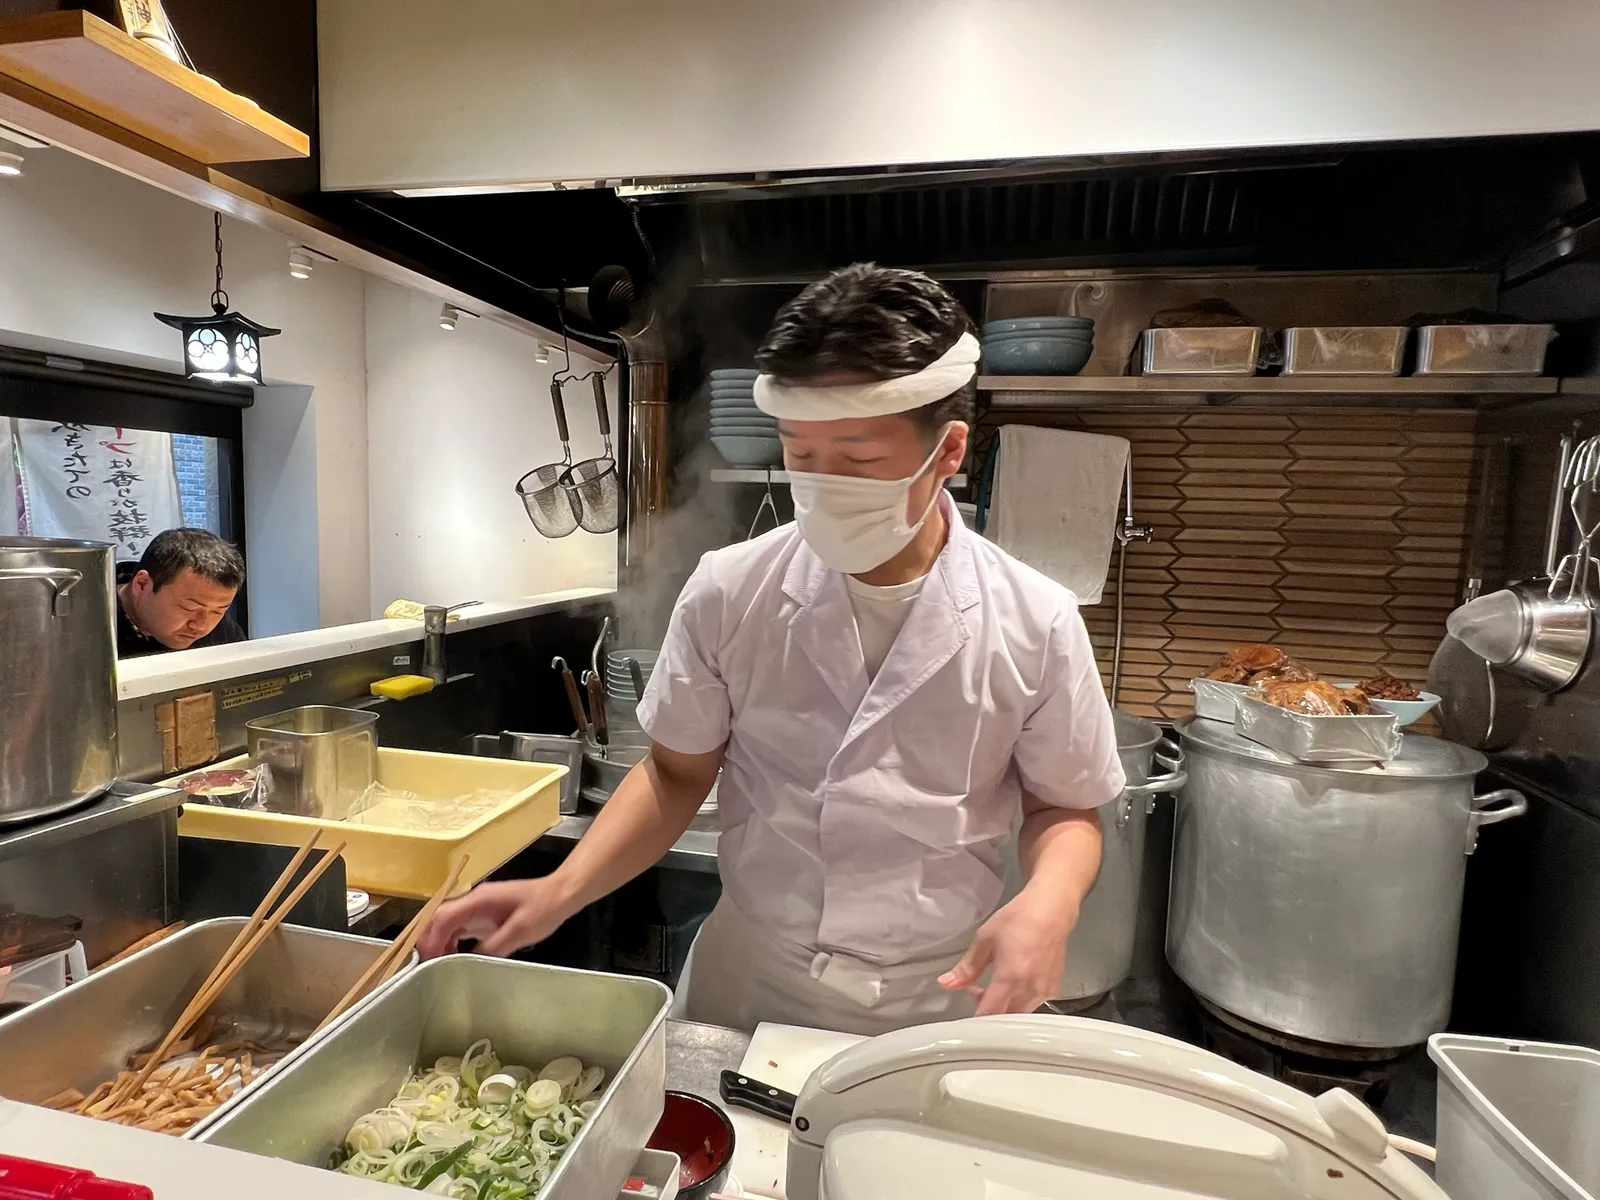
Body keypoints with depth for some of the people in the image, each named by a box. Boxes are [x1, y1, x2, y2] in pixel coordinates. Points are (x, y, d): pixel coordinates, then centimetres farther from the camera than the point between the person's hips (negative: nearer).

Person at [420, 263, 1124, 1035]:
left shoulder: (1035, 624, -15)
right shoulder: (729, 592, -13)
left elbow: (1063, 808, -1)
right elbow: (677, 773, -2)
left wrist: (1049, 899, -22)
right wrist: (561, 892, -15)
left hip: (938, 1007, 0)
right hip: (744, 989, 2)